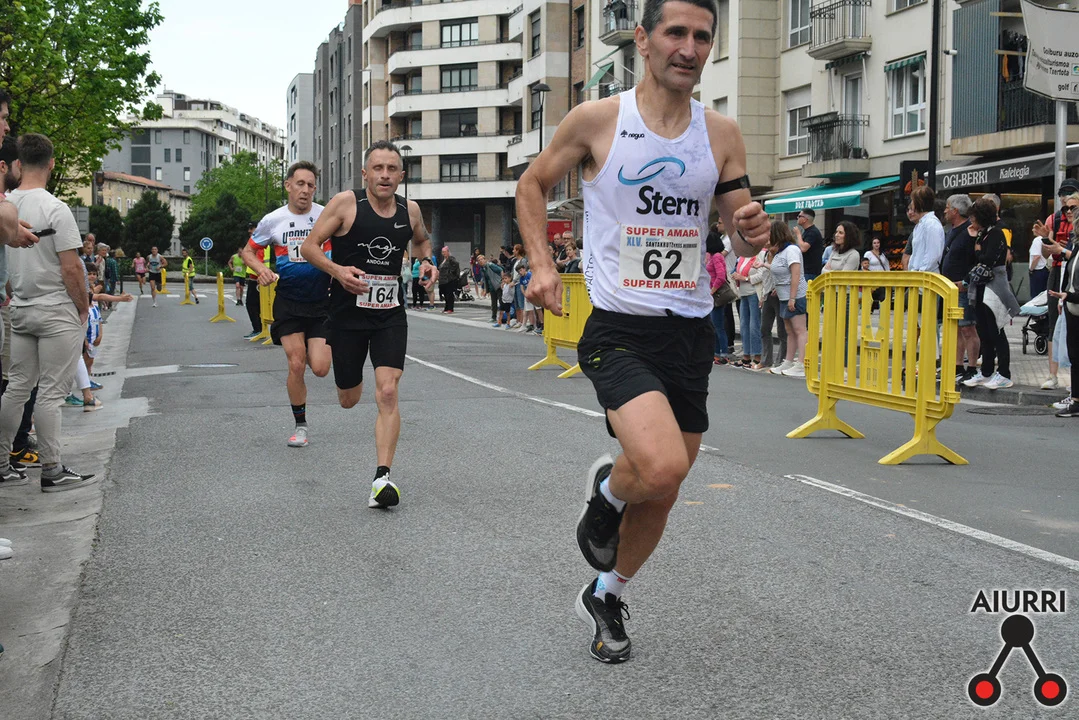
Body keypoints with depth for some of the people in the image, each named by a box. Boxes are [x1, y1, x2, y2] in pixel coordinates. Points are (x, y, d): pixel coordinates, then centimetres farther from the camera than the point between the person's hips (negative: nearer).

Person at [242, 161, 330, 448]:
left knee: (320, 369, -8)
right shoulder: (272, 220, -2)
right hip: (288, 302, 0)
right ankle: (300, 425, 12)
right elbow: (248, 251, 11)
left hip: (321, 302, 0)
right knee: (296, 365, -7)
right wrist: (261, 269, -9)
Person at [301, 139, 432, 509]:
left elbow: (422, 240, 23)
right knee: (348, 400, 12)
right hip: (348, 314, -1)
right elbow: (310, 246, -6)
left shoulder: (410, 210, 2)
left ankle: (382, 478, -10)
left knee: (387, 393, -14)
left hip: (390, 316, 1)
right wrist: (338, 271, -23)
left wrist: (427, 263, 2)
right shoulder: (346, 202, -9)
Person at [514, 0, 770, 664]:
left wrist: (754, 231, -13)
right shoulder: (596, 120, -5)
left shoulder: (722, 133, 4)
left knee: (663, 491, 12)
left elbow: (744, 240, 11)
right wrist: (543, 264, -4)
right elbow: (533, 185, 9)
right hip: (620, 329, -4)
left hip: (691, 330, 5)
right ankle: (607, 489, 11)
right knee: (662, 466, -27)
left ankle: (605, 597, 39)